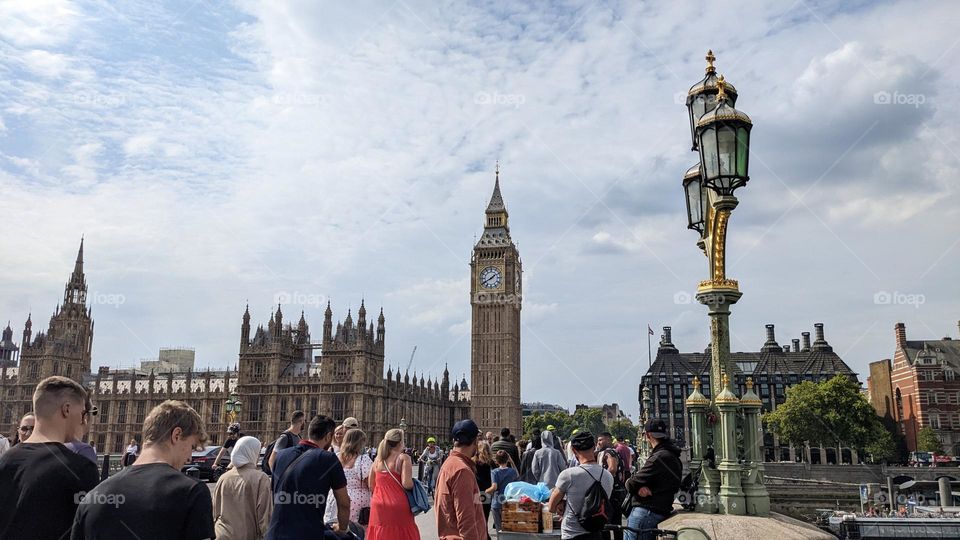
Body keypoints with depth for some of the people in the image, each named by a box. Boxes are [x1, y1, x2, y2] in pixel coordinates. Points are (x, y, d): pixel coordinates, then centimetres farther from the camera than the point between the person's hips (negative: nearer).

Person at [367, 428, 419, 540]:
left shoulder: (378, 459, 8)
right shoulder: (403, 458, -7)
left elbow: (371, 486, 10)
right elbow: (406, 484, -18)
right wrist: (414, 484, 2)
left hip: (379, 506, 5)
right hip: (398, 506, -5)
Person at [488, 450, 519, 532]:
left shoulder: (494, 472, -10)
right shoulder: (513, 471, -1)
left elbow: (494, 487, -20)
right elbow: (518, 477, 21)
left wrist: (486, 491, -1)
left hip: (497, 504, -2)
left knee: (499, 529, 7)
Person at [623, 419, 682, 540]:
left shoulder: (659, 457, -18)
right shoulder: (671, 455, 16)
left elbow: (631, 484, -17)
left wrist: (633, 484, 5)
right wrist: (640, 487, -8)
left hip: (645, 512, -10)